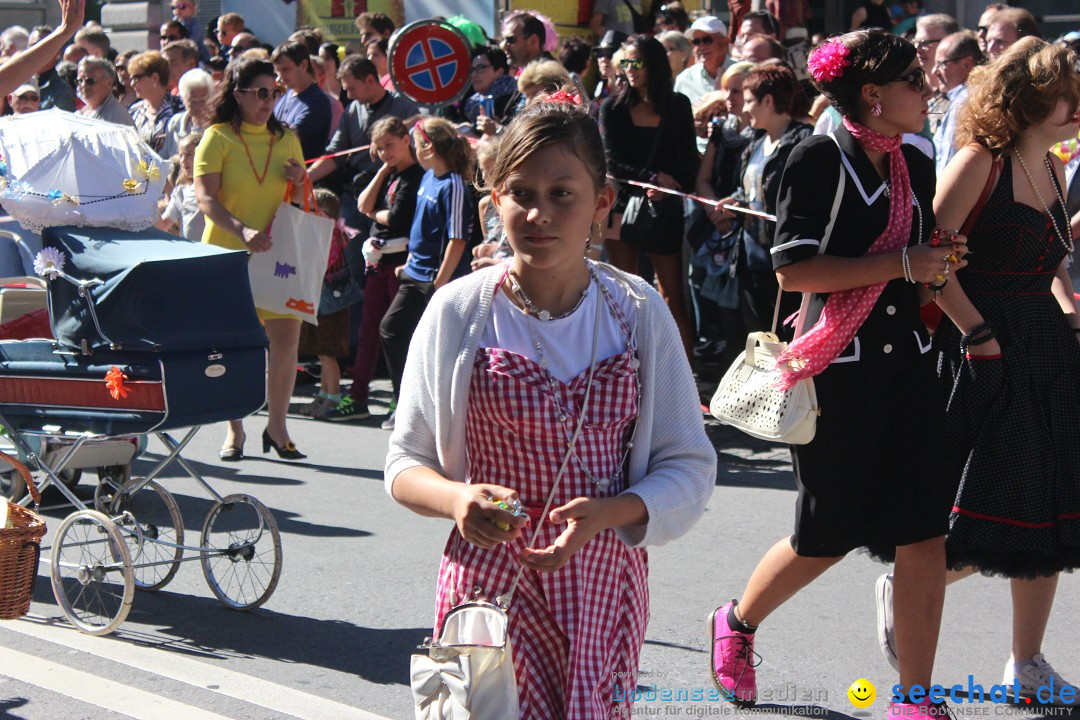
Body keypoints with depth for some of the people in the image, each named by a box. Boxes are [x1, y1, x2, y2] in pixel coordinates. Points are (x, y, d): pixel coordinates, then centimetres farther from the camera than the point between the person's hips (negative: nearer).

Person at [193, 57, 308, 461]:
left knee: (286, 337, -5)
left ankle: (276, 426, 8)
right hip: (228, 253, -3)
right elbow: (205, 198, -11)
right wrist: (242, 231, -27)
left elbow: (300, 202, 20)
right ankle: (234, 430, 14)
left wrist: (299, 182, -4)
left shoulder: (286, 139, 13)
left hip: (278, 253, 3)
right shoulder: (218, 138, -1)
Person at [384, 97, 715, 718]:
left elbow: (690, 466, 1)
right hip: (490, 580, -1)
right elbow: (406, 462, 3)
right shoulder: (458, 312, -3)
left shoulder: (638, 312, 0)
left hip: (605, 582, 2)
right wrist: (458, 499, -19)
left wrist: (605, 513, -17)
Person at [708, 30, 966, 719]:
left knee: (924, 533, -2)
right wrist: (899, 264, -19)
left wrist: (940, 263, 2)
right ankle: (737, 623, 34)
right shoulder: (821, 158, -10)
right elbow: (793, 269, -17)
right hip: (837, 371, -6)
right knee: (828, 537, 6)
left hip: (907, 365, 6)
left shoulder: (917, 167, 11)